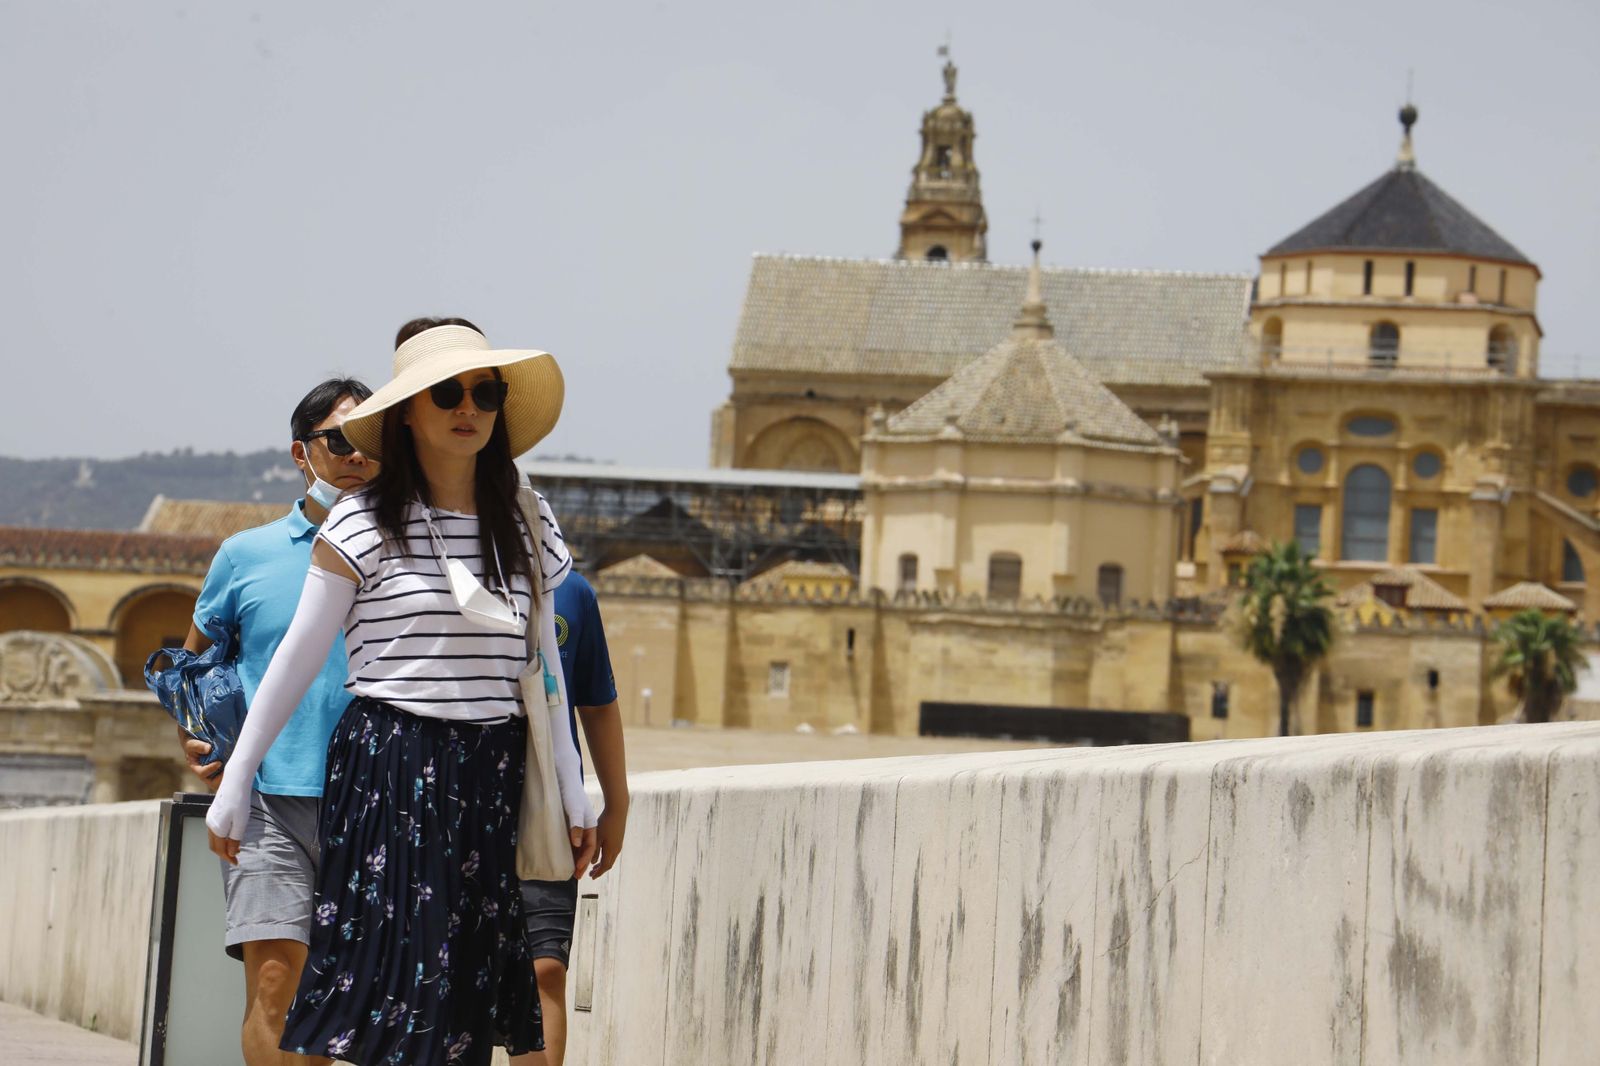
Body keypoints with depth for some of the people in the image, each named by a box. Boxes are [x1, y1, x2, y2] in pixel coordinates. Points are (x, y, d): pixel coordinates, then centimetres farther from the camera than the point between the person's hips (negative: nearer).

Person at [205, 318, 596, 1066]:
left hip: (490, 778, 4)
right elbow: (297, 658, 1)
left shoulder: (528, 527, 11)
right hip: (386, 771, -4)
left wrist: (570, 790, 16)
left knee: (462, 987, 1)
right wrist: (235, 780, 2)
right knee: (377, 978, -10)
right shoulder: (364, 524, -2)